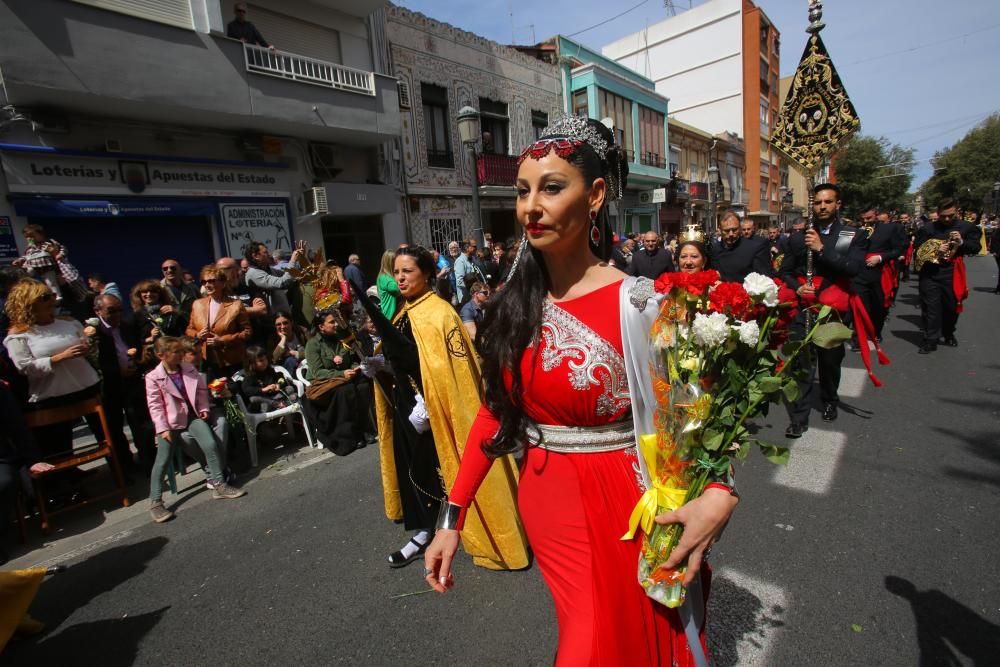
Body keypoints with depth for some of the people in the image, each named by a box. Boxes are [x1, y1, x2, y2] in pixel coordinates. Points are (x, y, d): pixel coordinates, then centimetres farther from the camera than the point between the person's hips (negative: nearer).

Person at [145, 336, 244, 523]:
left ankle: (219, 484, -5)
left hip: (192, 416, 3)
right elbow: (155, 406, -8)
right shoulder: (153, 377, -8)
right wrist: (163, 428, -13)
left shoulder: (190, 370, 4)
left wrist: (203, 409, 2)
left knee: (211, 444, -15)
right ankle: (155, 502, 8)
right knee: (162, 460, -5)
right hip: (169, 422, -3)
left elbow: (202, 390, 14)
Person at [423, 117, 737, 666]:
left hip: (622, 508, -3)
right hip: (544, 503, 4)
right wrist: (452, 516, 0)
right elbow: (495, 411, 0)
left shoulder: (639, 304, -16)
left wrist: (720, 492, -29)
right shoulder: (514, 306, -4)